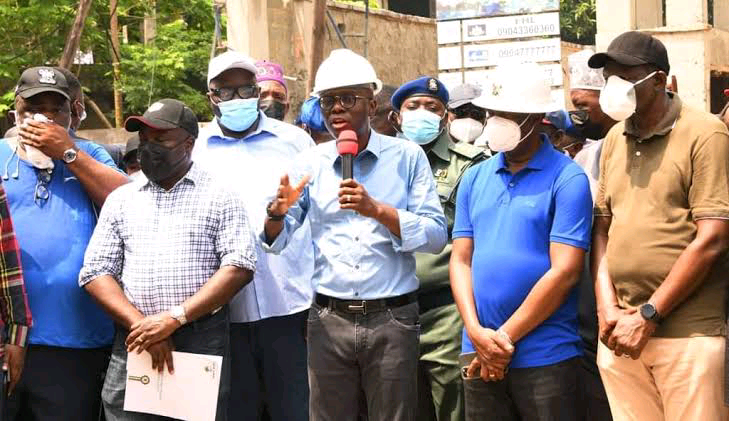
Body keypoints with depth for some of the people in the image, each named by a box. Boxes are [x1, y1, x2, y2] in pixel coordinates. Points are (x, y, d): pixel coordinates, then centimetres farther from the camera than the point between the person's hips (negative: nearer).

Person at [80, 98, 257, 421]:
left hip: (203, 344, -3)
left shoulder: (219, 196, 3)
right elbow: (96, 273, 7)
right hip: (133, 343, 3)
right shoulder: (121, 199, 13)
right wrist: (141, 325, -9)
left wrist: (175, 317, -15)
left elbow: (239, 267, -7)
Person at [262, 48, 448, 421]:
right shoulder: (311, 163, 7)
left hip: (392, 320, -2)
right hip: (328, 320, 2)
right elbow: (275, 242, 5)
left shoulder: (407, 157, 1)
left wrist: (377, 209, -20)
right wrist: (277, 212, -17)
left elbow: (436, 235, -7)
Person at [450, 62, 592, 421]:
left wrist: (505, 337, -11)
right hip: (479, 357, 5)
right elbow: (461, 260, 8)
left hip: (545, 357, -5)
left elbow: (564, 271, -12)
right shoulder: (474, 179, 11)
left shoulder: (567, 179, -6)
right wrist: (477, 333, -7)